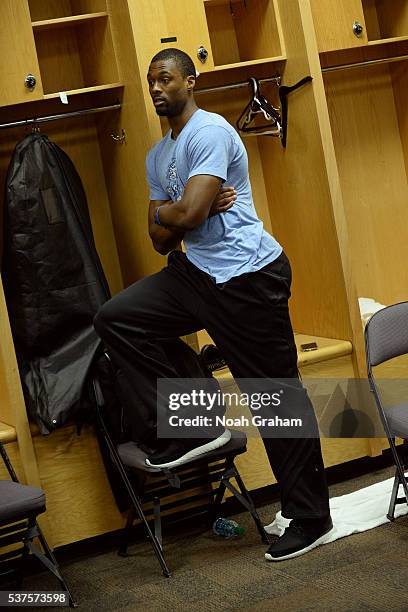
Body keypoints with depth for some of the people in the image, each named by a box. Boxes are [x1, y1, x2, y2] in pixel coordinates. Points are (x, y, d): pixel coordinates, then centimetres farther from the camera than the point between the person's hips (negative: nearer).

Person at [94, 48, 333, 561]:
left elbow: (186, 216, -22)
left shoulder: (210, 132, -12)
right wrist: (187, 211, -6)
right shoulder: (158, 156, 16)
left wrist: (162, 211, 0)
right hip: (196, 272, 9)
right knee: (115, 319, 4)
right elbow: (162, 241, 13)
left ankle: (309, 518, 10)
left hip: (246, 276, -9)